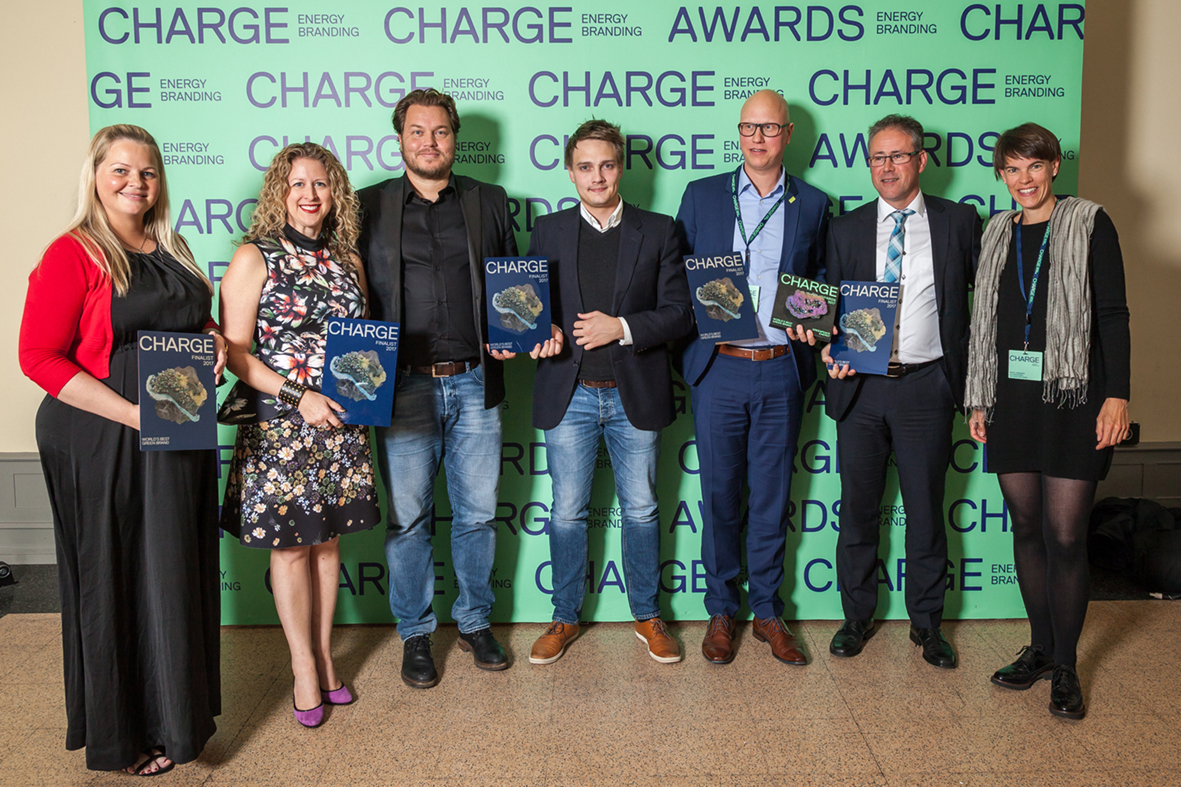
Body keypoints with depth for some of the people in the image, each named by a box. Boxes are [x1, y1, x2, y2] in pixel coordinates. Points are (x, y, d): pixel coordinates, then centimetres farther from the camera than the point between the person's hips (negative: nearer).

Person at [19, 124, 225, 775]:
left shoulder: (170, 251, 12)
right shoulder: (72, 255, -9)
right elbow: (39, 356, -15)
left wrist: (215, 338, 2)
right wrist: (135, 415, -22)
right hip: (105, 444, -6)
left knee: (178, 573, 15)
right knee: (117, 581, 5)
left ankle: (176, 709, 34)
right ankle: (122, 733, 23)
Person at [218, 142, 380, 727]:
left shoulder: (347, 261, 9)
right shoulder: (253, 258, -4)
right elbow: (234, 352, -9)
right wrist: (299, 397, -17)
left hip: (341, 423, 4)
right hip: (278, 425, -4)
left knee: (328, 539, 12)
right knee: (291, 545, 5)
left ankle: (325, 654, 27)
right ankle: (303, 667, 20)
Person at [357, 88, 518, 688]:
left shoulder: (490, 202, 11)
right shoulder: (368, 207, 7)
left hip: (474, 383, 1)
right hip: (404, 386, -1)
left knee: (477, 514, 10)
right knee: (407, 519, 6)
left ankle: (475, 622, 28)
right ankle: (415, 634, 23)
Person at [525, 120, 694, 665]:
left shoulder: (658, 232, 3)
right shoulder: (548, 232, 7)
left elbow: (679, 312, -2)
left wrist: (621, 327, -16)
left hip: (634, 394, -1)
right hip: (569, 394, 1)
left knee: (641, 511, 10)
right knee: (567, 512, 8)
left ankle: (647, 616, 28)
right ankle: (566, 618, 26)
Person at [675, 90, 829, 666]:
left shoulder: (812, 204, 10)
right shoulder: (701, 196, 8)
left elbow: (820, 284, 15)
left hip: (781, 369, 1)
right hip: (718, 367, 0)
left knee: (772, 497, 8)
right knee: (720, 495, 6)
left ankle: (767, 611, 23)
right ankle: (721, 611, 21)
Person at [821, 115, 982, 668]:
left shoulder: (958, 222, 4)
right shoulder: (846, 229, 9)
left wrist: (971, 371, -3)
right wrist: (830, 351, -9)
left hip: (926, 386, -1)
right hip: (860, 386, 2)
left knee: (926, 510, 8)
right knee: (857, 509, 9)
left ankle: (927, 622, 24)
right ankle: (857, 616, 25)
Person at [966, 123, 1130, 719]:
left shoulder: (1089, 224, 1)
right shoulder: (997, 233, 13)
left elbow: (1112, 315, -4)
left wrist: (1116, 395, -12)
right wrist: (979, 400, 11)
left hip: (1073, 397, -4)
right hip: (1011, 397, 4)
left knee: (1065, 537, -3)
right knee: (1026, 529, 9)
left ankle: (1065, 668, 11)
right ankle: (1040, 647, 24)